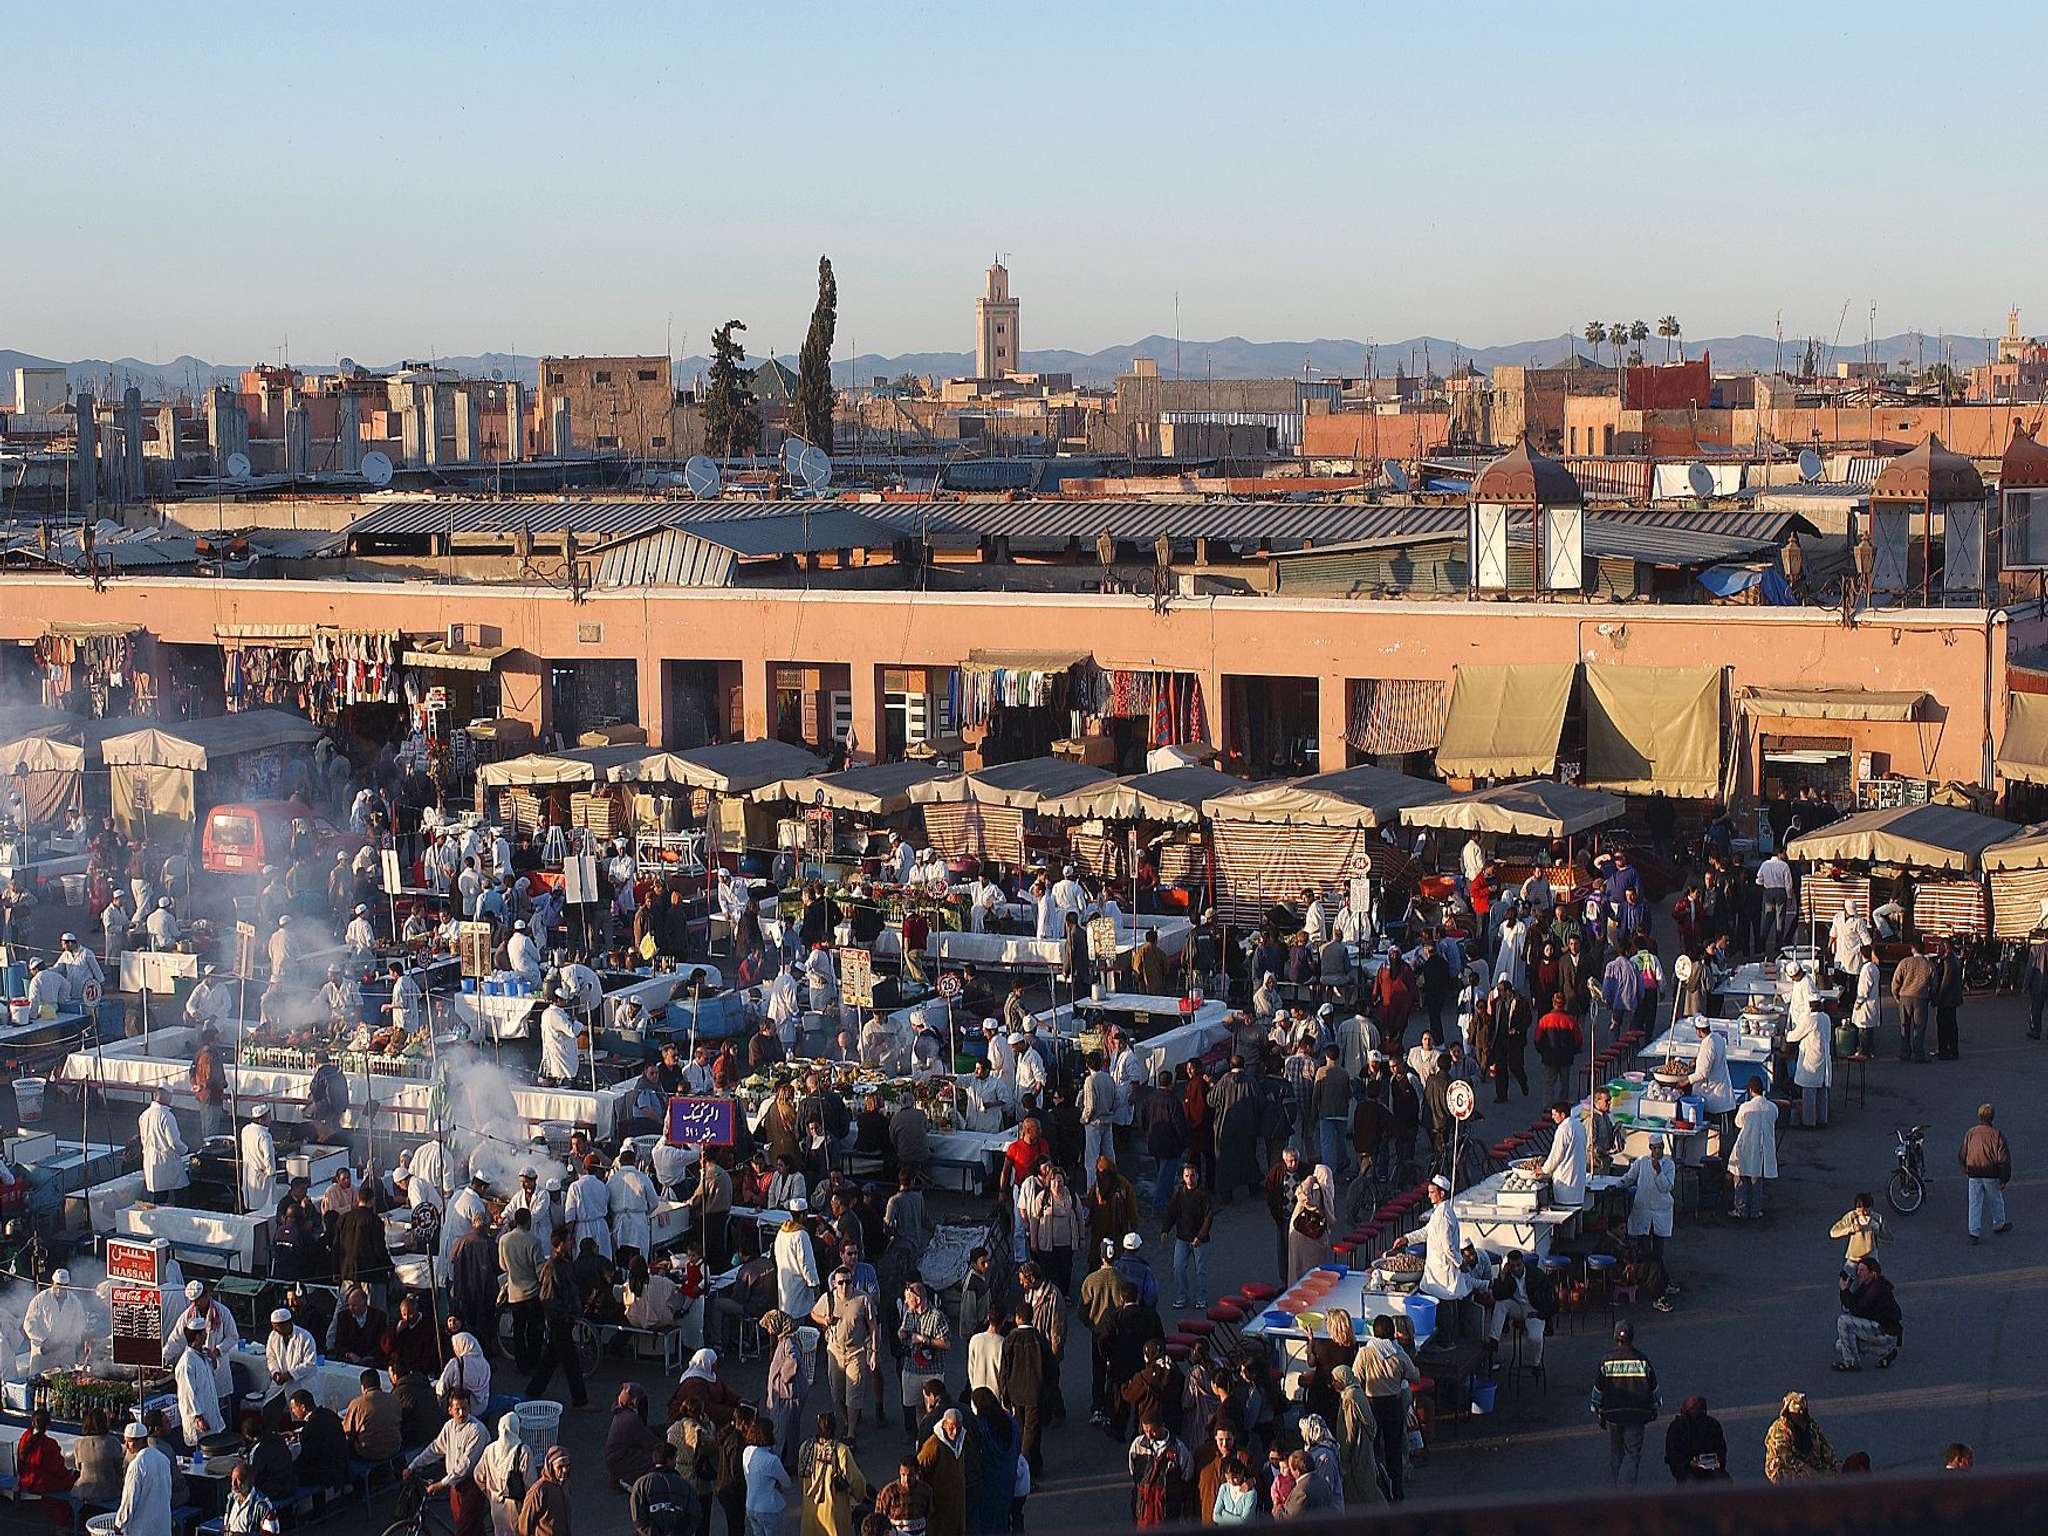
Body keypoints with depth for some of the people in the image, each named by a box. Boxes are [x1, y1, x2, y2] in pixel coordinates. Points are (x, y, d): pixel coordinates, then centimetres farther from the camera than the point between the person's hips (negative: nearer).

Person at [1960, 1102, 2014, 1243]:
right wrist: (2004, 1179, -4)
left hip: (1974, 1175, 2)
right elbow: (2004, 1159, -11)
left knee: (1975, 1204, 5)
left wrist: (1965, 1170, 24)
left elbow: (1962, 1155, 6)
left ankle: (1974, 1232, 2)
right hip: (1991, 1175, -2)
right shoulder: (1997, 1134, -11)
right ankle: (1999, 1225, 36)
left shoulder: (1970, 1133, -3)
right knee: (1996, 1201, 19)